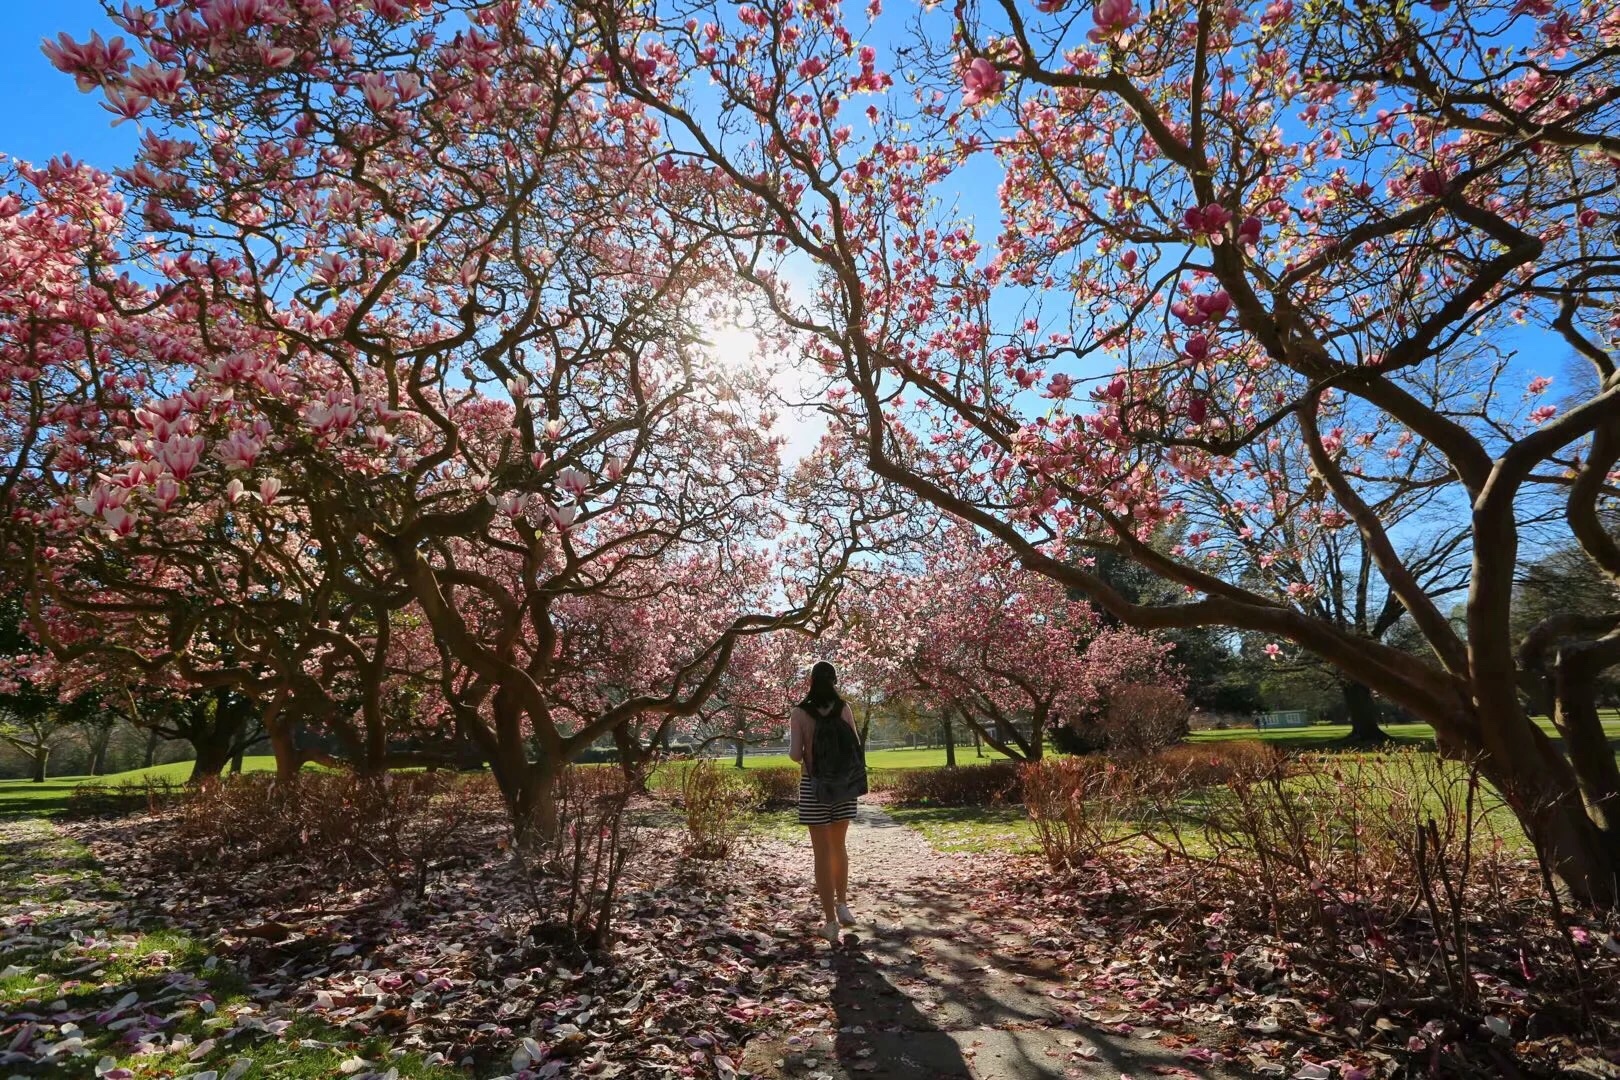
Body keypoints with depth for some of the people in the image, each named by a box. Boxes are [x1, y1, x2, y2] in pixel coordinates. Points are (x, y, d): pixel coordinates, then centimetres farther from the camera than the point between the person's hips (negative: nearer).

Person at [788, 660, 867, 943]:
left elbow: (795, 754, -13)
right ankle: (842, 905, 32)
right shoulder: (844, 709, -2)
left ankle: (830, 922, 5)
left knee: (823, 852, 4)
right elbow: (856, 747, 1)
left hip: (815, 787, -2)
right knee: (838, 846, 21)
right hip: (844, 785, 3)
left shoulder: (800, 713, -8)